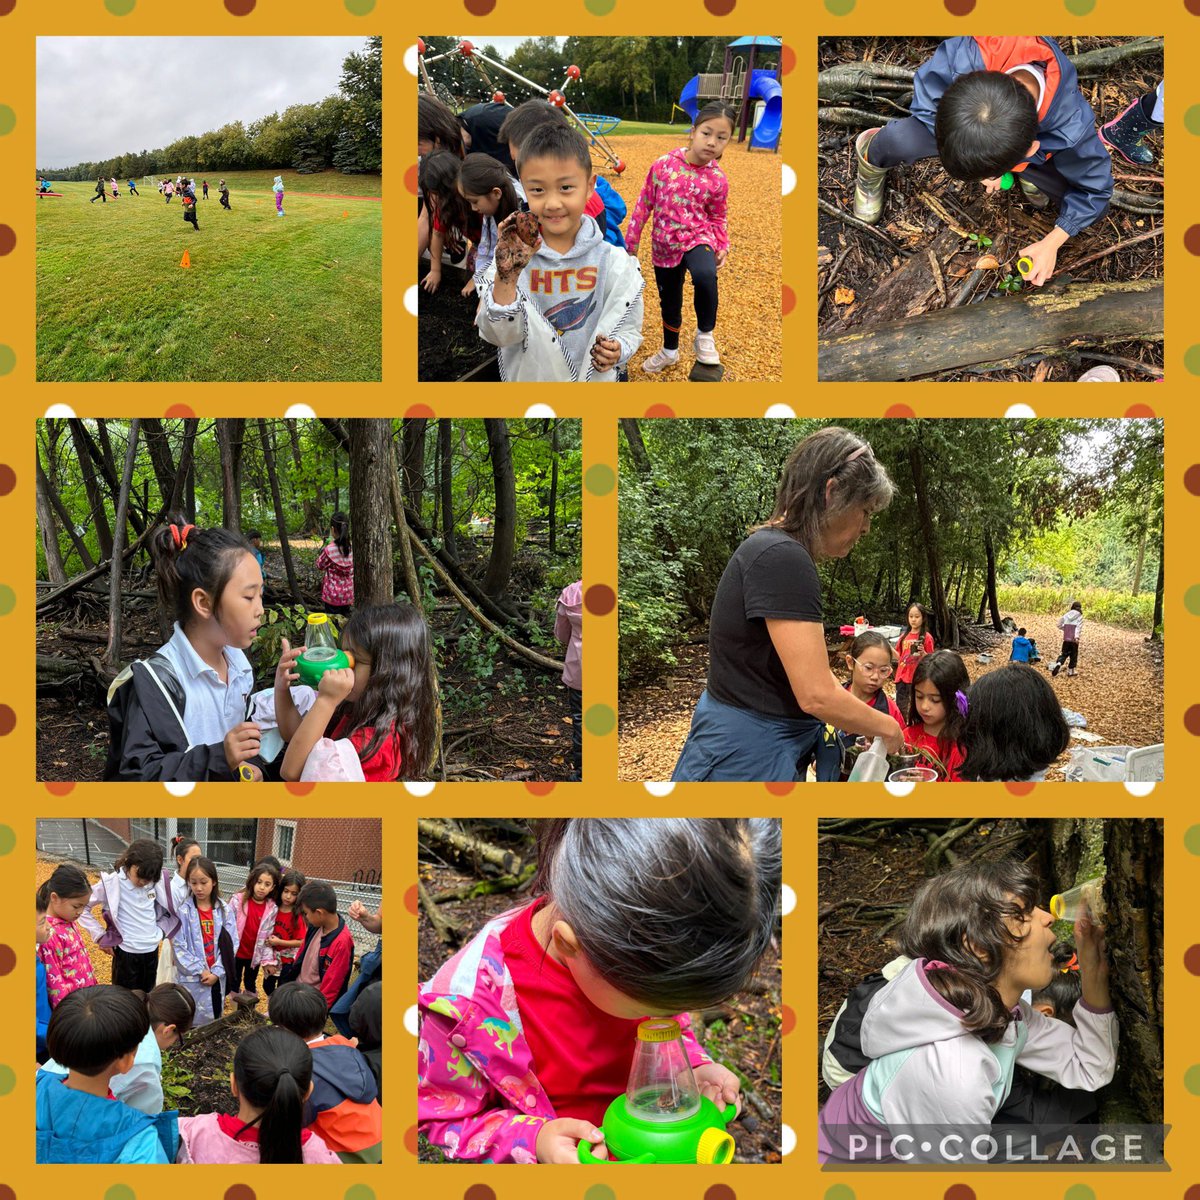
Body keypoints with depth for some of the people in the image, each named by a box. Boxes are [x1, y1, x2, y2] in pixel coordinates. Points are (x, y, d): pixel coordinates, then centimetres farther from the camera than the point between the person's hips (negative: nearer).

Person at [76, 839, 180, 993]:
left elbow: (167, 908, 14)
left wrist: (161, 929, 1)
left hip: (152, 951, 4)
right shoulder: (111, 882, -16)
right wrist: (100, 936, -9)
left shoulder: (156, 881, -4)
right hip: (126, 953, -4)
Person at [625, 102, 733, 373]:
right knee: (669, 303, 17)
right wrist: (631, 242, 2)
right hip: (664, 246, 2)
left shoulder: (717, 180, -9)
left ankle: (705, 335, -12)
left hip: (697, 239, -2)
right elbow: (644, 204, -1)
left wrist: (722, 247, -8)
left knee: (705, 276, -35)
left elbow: (717, 219, 6)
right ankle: (670, 351, 45)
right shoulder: (665, 164, -10)